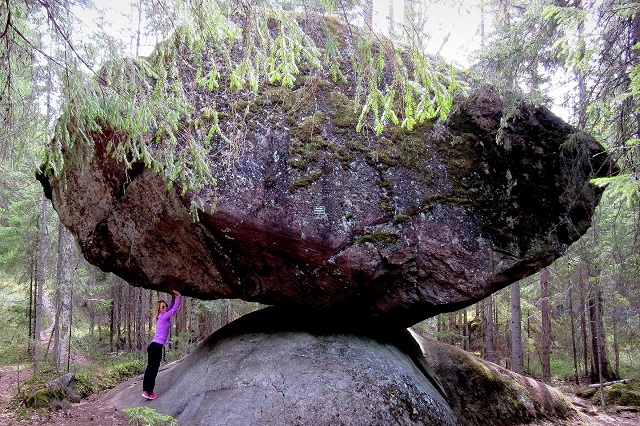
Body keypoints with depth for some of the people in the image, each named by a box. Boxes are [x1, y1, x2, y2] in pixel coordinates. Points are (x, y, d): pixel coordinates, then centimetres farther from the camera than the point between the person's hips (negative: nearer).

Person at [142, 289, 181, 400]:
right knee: (153, 369, -2)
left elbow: (171, 307, 26)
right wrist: (179, 296, -9)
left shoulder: (163, 317, 12)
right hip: (156, 347, -9)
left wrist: (173, 297, 19)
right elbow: (175, 309, -14)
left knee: (150, 368, 13)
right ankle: (148, 392, 4)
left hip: (154, 346, 9)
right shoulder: (163, 317, -11)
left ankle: (146, 390, 20)